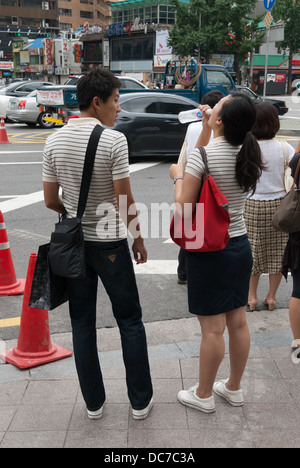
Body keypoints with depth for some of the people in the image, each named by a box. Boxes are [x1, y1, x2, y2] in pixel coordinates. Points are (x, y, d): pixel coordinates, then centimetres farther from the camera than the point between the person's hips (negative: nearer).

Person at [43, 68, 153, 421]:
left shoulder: (54, 141, 1)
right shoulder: (113, 140, -14)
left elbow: (50, 200, 3)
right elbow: (125, 202, -12)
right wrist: (139, 239, 1)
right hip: (109, 243, -4)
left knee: (82, 322, 13)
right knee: (129, 320, 10)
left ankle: (93, 403, 25)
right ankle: (140, 401, 20)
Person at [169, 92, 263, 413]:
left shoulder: (203, 154, -19)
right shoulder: (249, 156, 2)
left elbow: (184, 206, -18)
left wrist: (177, 176, 0)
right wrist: (205, 127, 25)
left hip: (208, 250, -7)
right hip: (240, 245, 7)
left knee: (213, 328, 4)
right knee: (238, 322, 15)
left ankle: (203, 395, 21)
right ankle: (234, 388, 32)